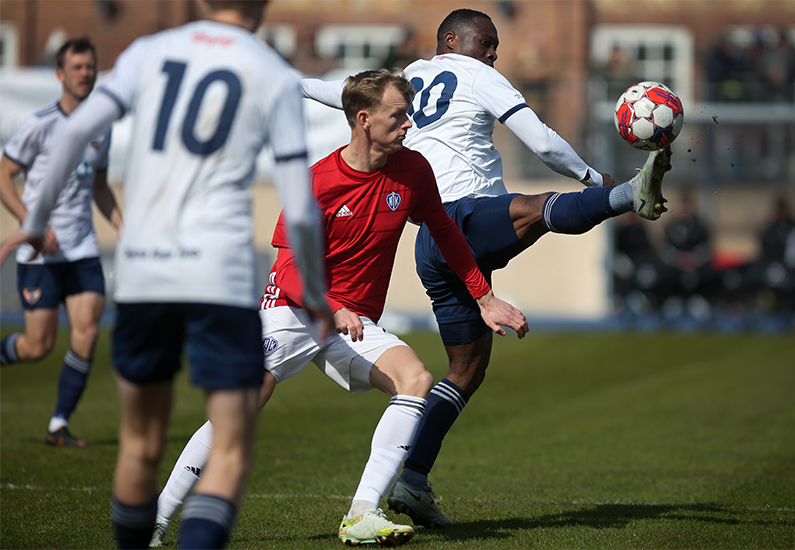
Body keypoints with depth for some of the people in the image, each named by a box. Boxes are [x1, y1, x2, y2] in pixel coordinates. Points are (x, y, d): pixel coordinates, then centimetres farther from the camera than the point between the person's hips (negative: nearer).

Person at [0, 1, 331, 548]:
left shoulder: (150, 52, 12)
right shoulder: (276, 77, 6)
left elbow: (79, 129, -3)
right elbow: (301, 212, 1)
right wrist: (317, 294, 16)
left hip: (140, 269, 3)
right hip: (221, 276, -3)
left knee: (142, 444, 18)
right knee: (231, 453, -3)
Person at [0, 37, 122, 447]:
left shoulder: (101, 128, 10)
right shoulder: (39, 124, -9)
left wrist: (123, 228, 11)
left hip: (83, 250, 5)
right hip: (39, 254, -5)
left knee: (87, 333, -10)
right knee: (39, 347, -5)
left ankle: (59, 425, 1)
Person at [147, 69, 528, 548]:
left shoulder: (412, 171, -1)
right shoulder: (317, 181, -13)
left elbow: (446, 234, 15)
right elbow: (293, 263, -15)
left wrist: (485, 298, 16)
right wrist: (331, 310, -32)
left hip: (355, 322, 4)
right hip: (293, 311, -4)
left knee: (417, 379, -23)